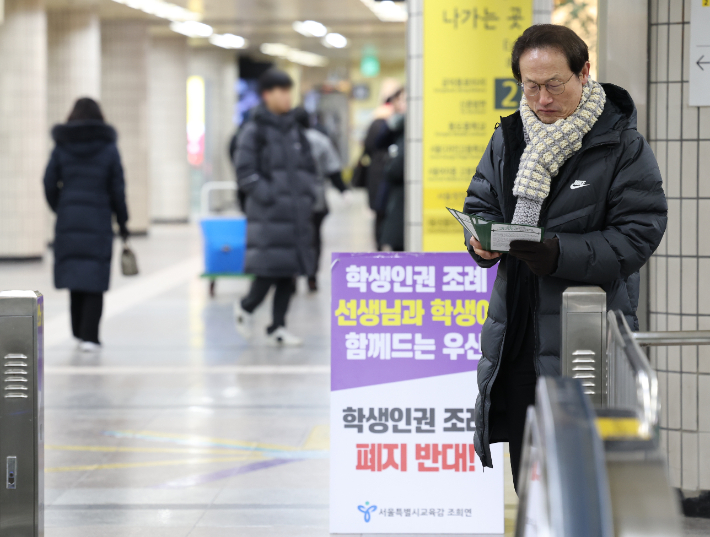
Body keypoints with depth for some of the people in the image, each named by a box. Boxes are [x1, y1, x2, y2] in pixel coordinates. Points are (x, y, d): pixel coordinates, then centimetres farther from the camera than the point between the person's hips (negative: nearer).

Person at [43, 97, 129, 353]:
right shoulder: (108, 149, -2)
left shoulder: (61, 147, 1)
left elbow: (49, 184, 0)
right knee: (95, 280, 0)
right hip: (99, 222, -2)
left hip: (68, 220, 2)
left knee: (75, 276, 13)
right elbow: (118, 189, -1)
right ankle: (89, 336, -6)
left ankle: (80, 332, 20)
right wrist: (122, 221, 8)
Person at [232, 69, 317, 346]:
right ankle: (246, 308, 17)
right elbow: (245, 171, -10)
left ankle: (277, 327, 13)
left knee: (289, 271, 5)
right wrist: (268, 196, -15)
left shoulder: (294, 130, 15)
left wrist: (308, 194, 8)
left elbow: (308, 165, 23)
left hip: (296, 212, 6)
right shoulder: (255, 130, -5)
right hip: (268, 214, -6)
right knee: (270, 267, -10)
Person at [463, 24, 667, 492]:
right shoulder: (509, 139, 10)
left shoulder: (624, 148, -7)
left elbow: (636, 236, -13)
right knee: (527, 479, 13)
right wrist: (484, 239, -8)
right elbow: (479, 204, 17)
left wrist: (558, 253, -25)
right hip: (517, 336, 6)